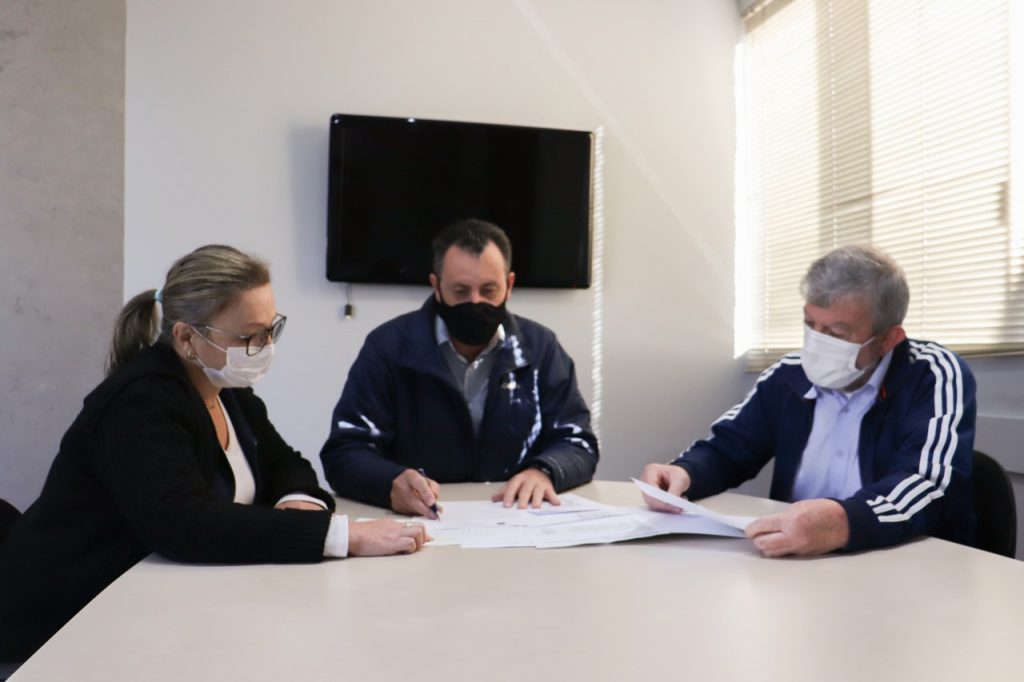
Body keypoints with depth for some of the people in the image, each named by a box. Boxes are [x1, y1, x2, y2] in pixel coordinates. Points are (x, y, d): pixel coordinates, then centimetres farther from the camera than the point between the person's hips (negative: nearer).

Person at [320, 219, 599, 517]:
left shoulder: (540, 347, 1)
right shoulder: (388, 347, -6)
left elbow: (578, 443, 2)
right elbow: (344, 453, -9)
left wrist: (543, 472, -21)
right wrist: (393, 484, -31)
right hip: (419, 525, -1)